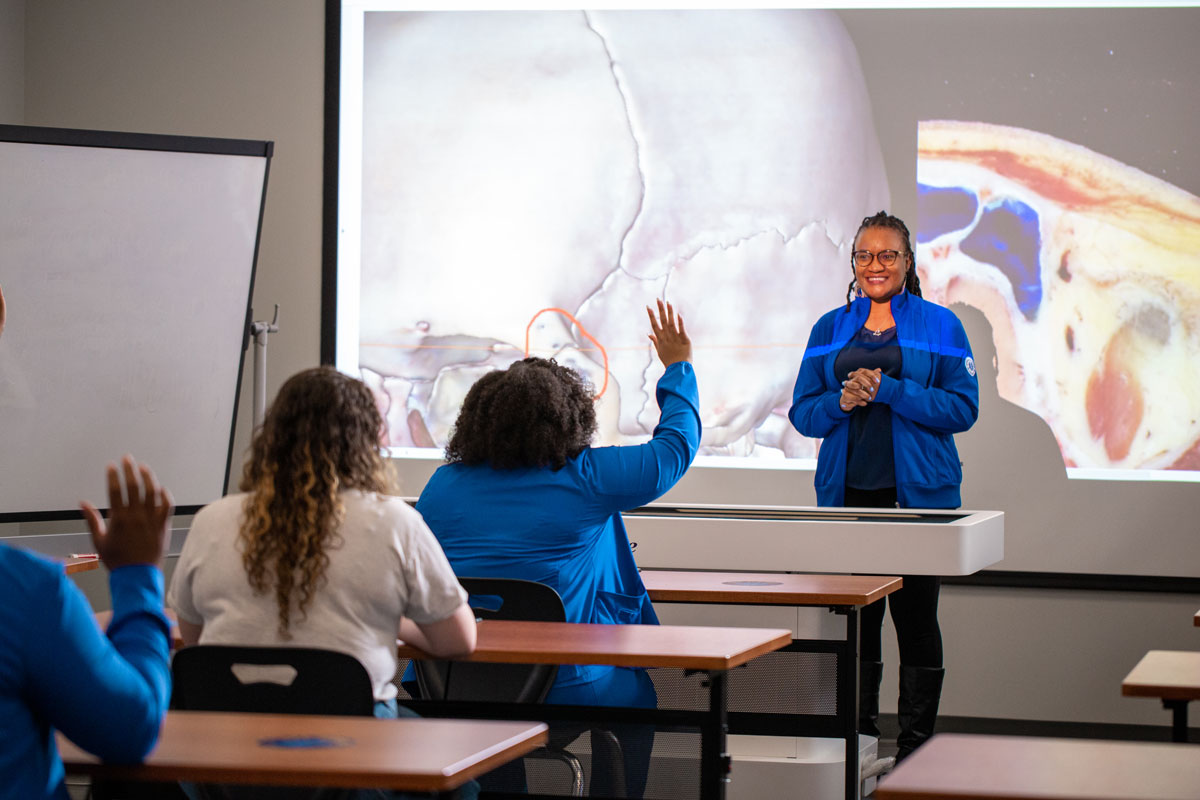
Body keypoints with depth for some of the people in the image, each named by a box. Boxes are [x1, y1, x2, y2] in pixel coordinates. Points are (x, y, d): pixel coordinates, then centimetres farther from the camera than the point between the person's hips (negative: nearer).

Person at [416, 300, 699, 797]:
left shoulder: (444, 484, 3)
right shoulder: (585, 478, -5)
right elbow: (676, 444, 8)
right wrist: (679, 366, 24)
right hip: (556, 689, -4)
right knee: (635, 693, 26)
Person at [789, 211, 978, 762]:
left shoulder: (939, 326, 4)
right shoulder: (830, 329, 14)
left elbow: (963, 408, -5)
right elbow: (802, 411, 12)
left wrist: (887, 390, -14)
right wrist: (841, 401, -10)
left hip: (917, 491, -3)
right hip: (846, 492, 3)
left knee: (915, 614, 0)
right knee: (854, 615, 4)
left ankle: (916, 743, 7)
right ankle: (857, 734, 13)